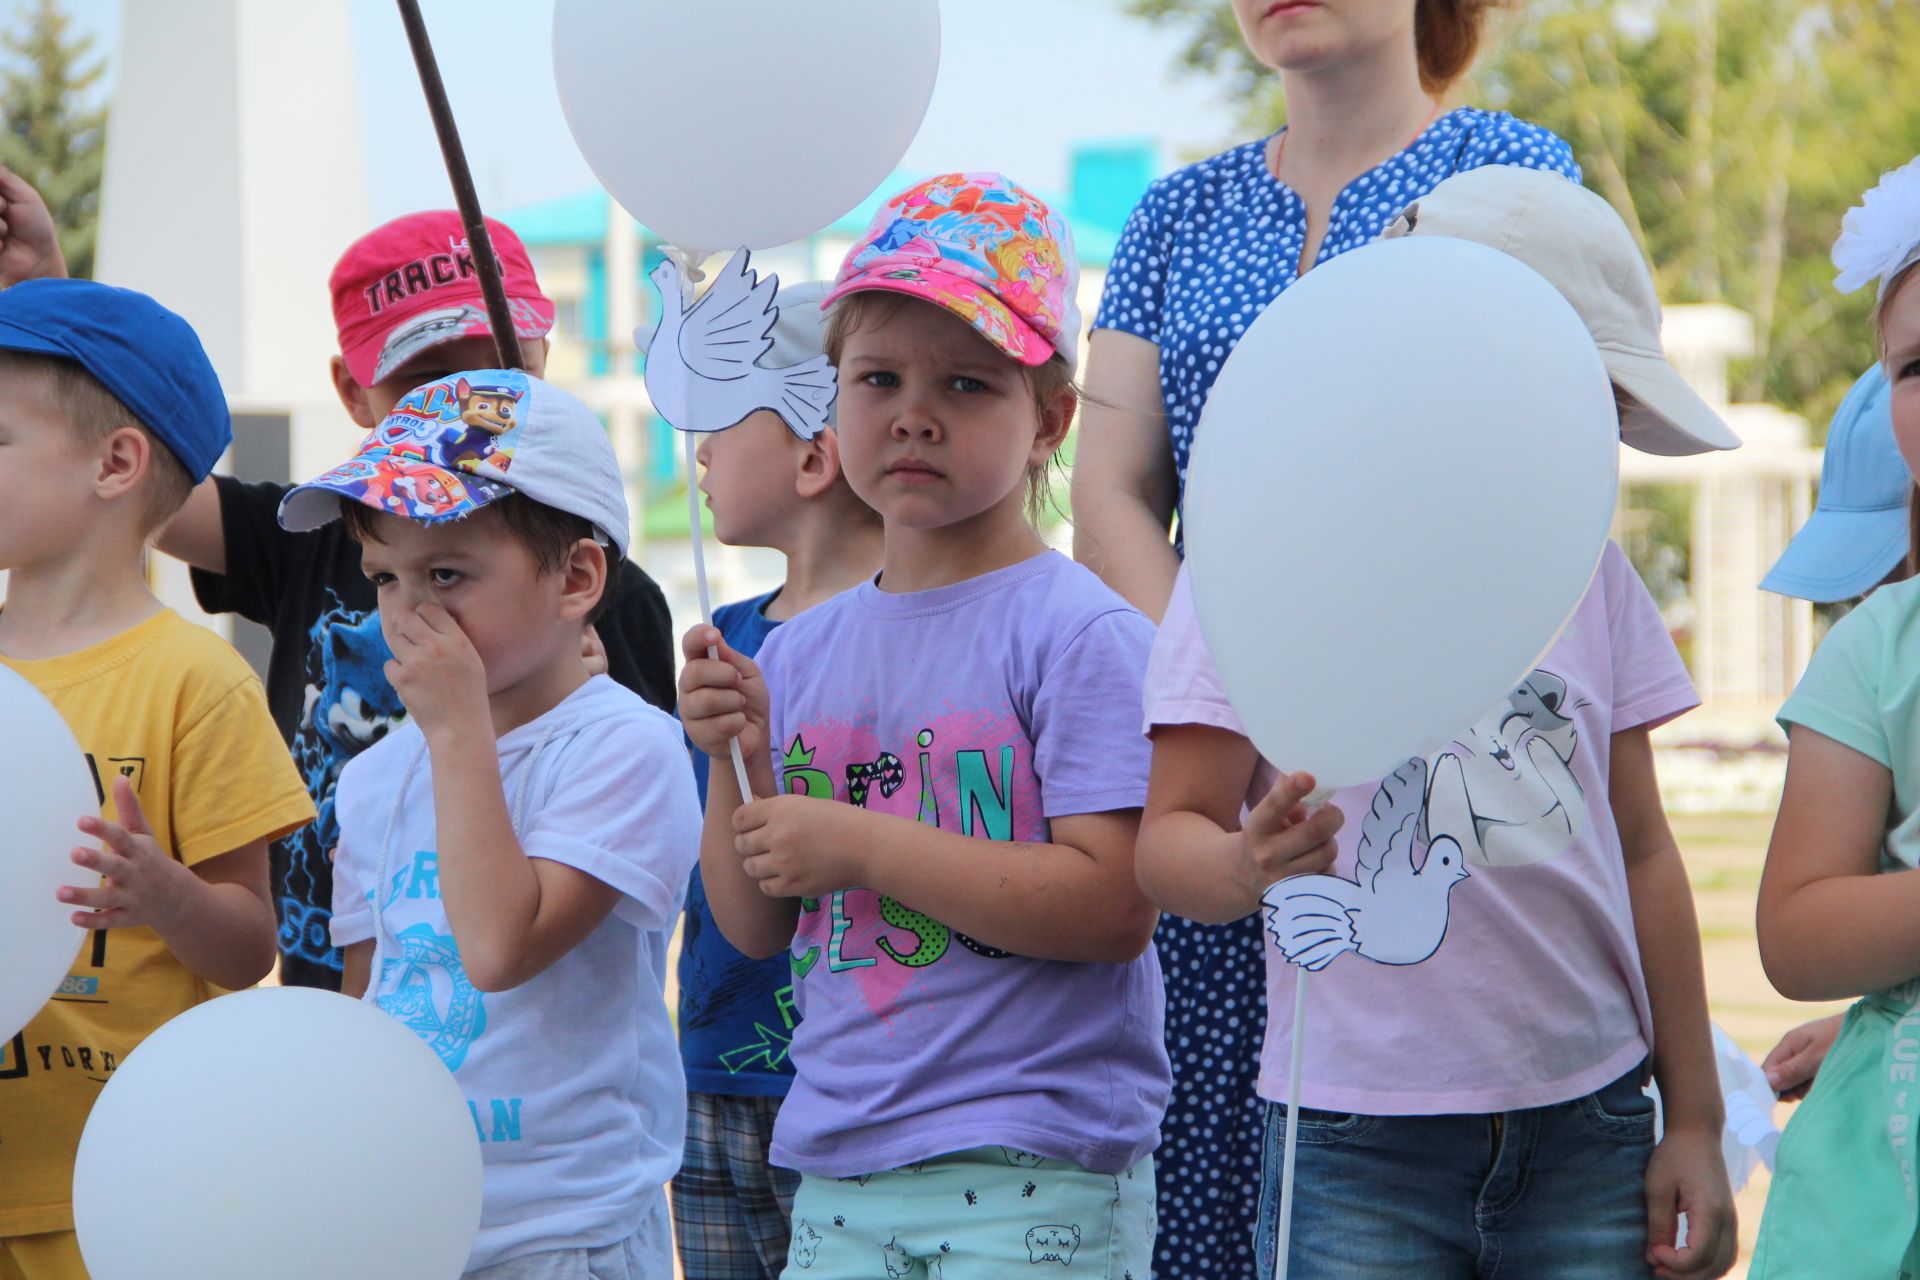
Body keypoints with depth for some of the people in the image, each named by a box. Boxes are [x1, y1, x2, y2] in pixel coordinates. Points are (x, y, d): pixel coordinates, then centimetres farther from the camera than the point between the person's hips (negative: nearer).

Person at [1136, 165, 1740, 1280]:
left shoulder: (1585, 563, 13)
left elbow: (1641, 850, 14)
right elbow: (1170, 831, -5)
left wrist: (1695, 1121, 12)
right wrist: (1244, 868, -28)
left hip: (1587, 1132, 4)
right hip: (1359, 1147, -4)